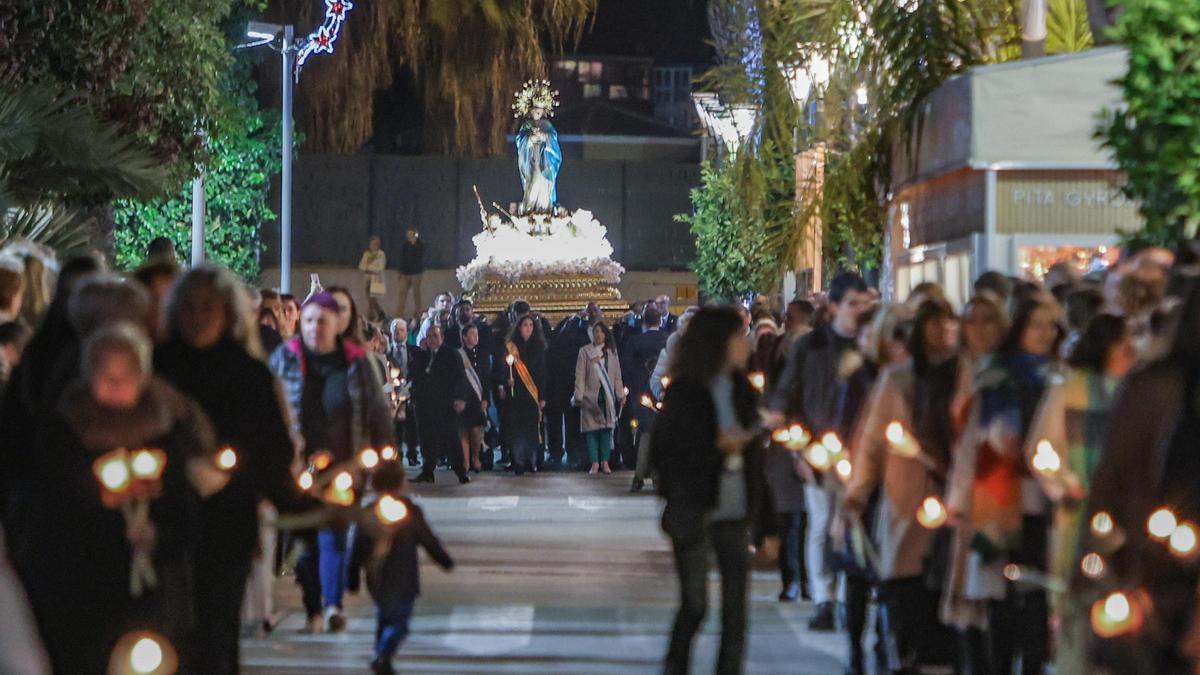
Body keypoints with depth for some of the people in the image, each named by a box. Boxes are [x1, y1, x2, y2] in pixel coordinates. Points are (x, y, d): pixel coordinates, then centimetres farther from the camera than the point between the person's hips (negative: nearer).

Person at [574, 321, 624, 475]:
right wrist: (579, 396, -7)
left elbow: (617, 375, 13)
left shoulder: (611, 352, 11)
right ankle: (594, 463, -2)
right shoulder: (585, 351, 2)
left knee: (607, 428, -2)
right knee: (591, 429, -5)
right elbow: (580, 375, 0)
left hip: (608, 397, 2)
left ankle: (605, 462, 3)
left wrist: (621, 394, 7)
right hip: (591, 396, -2)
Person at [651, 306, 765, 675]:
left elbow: (754, 453, 10)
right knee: (695, 605, -3)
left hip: (736, 514, 4)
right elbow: (662, 451, -5)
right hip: (695, 515, -4)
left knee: (736, 610, 1)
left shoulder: (741, 390, 10)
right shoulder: (684, 392, -4)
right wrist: (717, 446, -14)